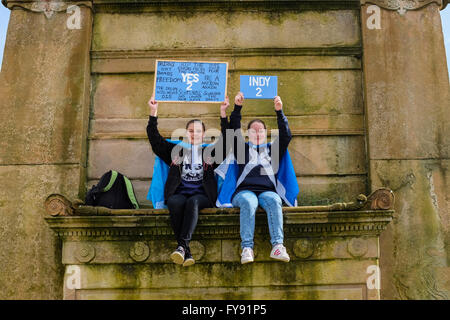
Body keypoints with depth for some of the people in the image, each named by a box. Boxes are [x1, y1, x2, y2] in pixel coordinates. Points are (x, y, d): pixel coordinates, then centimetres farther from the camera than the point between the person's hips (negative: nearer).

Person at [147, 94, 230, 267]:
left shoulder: (210, 152, 21)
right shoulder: (176, 151, 23)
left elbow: (226, 140, 7)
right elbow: (155, 138, 15)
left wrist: (223, 113, 0)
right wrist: (153, 112, 8)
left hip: (202, 195, 0)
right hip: (179, 192, 1)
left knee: (193, 202, -36)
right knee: (175, 202, -35)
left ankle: (182, 245, -45)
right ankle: (186, 252, -40)